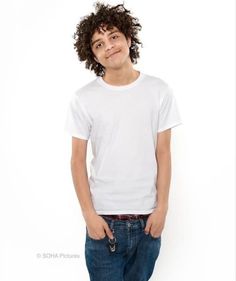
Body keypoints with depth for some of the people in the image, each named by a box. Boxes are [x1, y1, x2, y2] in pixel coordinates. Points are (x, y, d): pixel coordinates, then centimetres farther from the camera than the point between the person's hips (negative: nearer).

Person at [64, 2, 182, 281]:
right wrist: (89, 214, -7)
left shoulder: (159, 91, -2)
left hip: (147, 218, 2)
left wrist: (161, 207, -3)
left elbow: (163, 153, 0)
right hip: (104, 218, -1)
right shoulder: (83, 99, -6)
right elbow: (78, 160, -2)